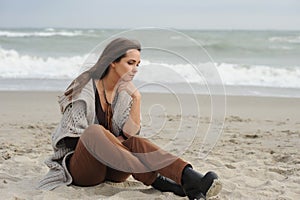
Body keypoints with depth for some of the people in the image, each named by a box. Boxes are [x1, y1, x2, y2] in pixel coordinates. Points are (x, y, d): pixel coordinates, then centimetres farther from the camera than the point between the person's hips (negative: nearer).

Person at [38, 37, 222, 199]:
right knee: (95, 132, -35)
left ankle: (190, 179, -52)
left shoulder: (124, 93, 7)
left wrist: (137, 99, -14)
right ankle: (158, 181, -42)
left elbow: (131, 134, -5)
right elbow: (77, 134, -10)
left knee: (135, 143, -29)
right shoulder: (86, 88, -8)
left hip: (112, 169, 4)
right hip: (80, 167, -4)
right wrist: (115, 140, -9)